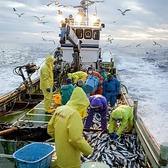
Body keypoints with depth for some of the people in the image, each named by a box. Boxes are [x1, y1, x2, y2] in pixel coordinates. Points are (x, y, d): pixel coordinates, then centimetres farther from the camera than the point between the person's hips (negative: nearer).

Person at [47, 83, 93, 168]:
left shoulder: (59, 109, -3)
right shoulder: (74, 114, -25)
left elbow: (50, 129, 6)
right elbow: (76, 139, -27)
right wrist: (88, 150, -13)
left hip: (60, 150, 7)